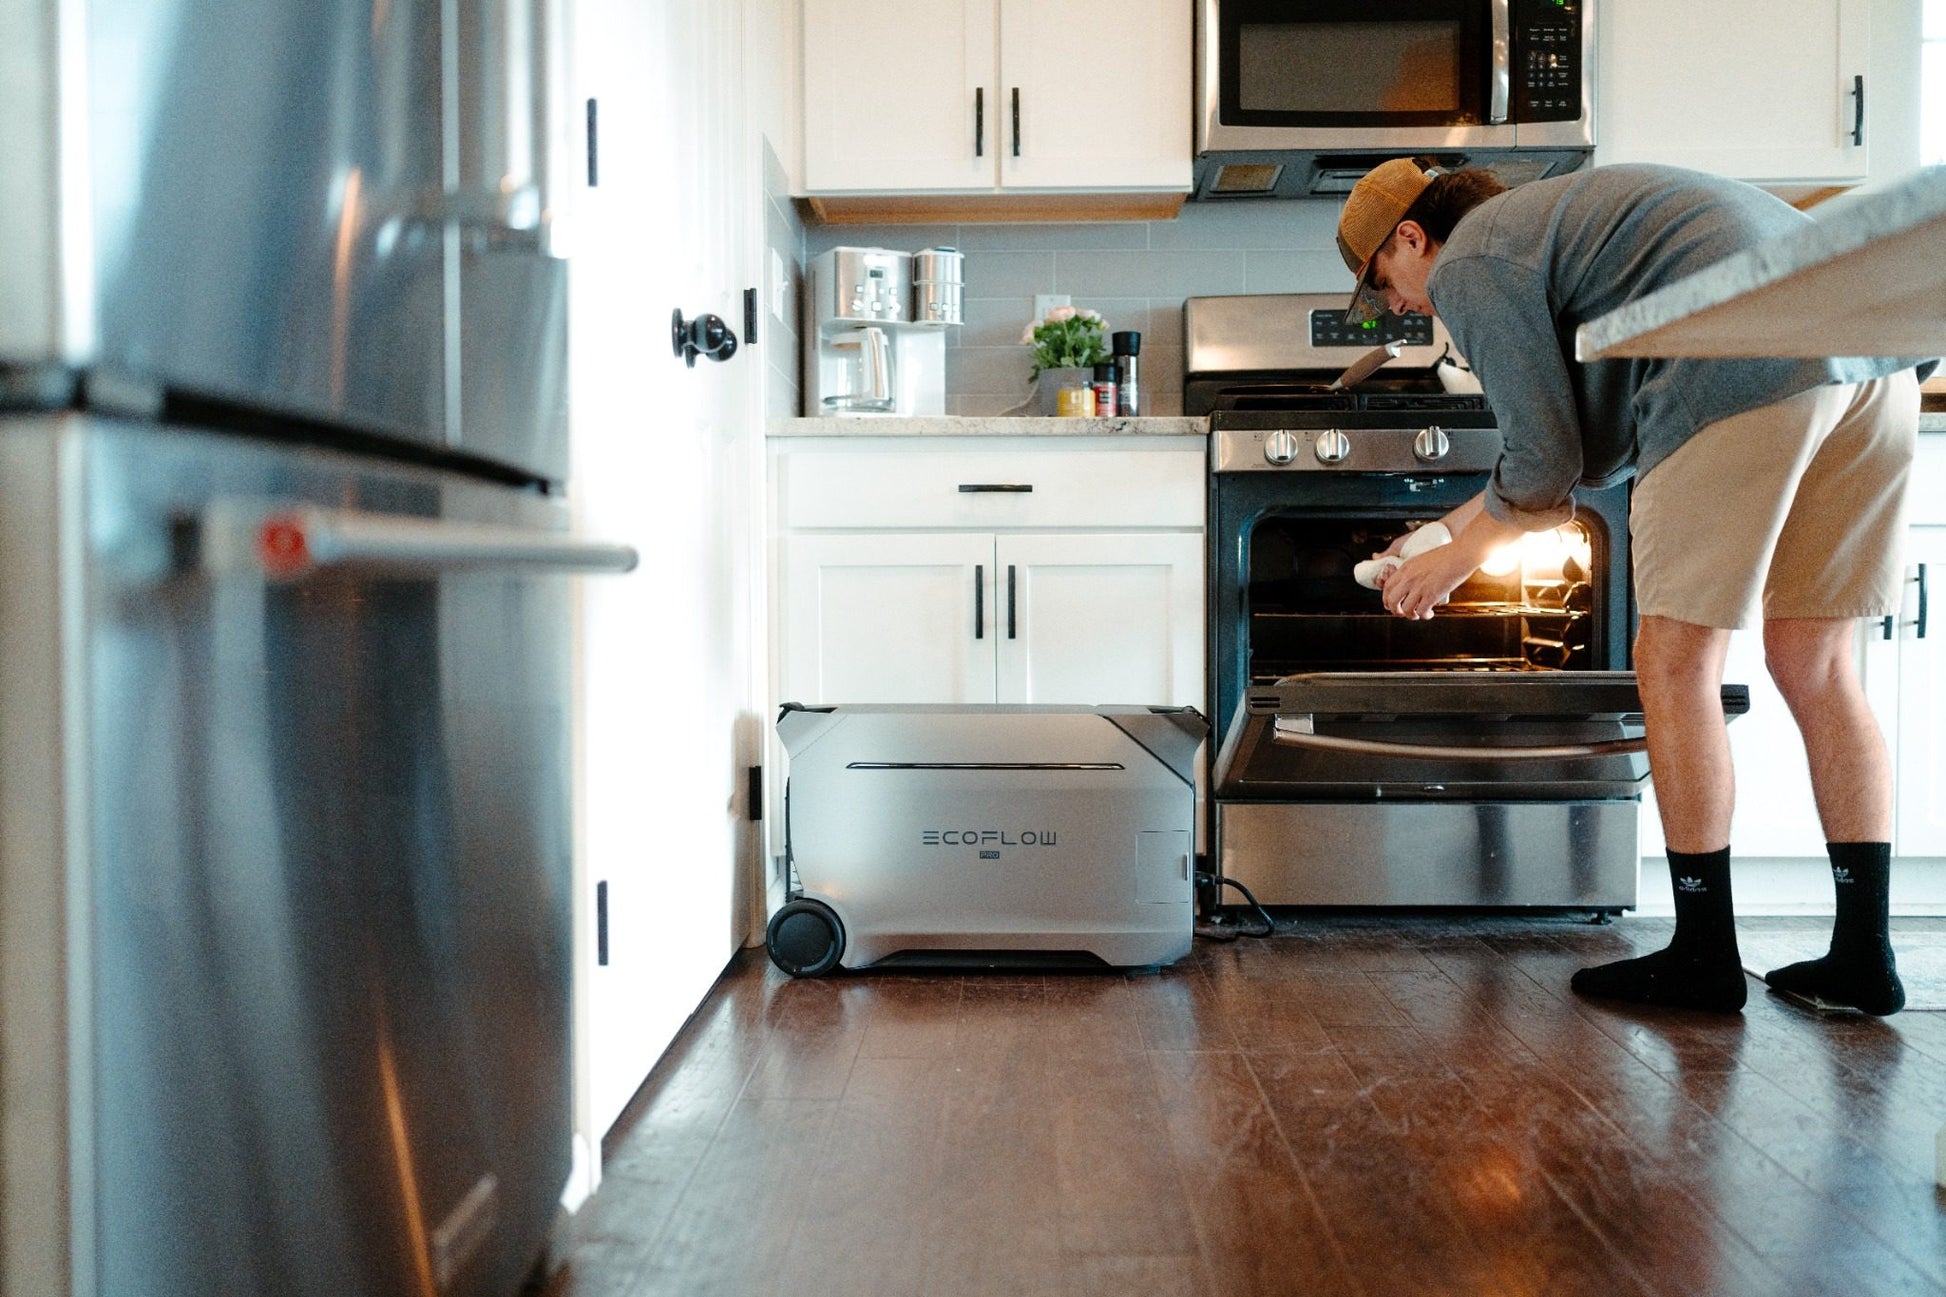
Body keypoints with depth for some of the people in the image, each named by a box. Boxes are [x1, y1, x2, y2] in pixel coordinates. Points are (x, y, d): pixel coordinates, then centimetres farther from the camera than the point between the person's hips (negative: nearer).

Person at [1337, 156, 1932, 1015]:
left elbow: (1546, 467, 1)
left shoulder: (1466, 263, 4)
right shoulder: (1545, 216, 33)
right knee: (1814, 663, 13)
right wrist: (1457, 522, 39)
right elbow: (1599, 441, 34)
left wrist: (1461, 554, 18)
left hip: (1747, 365, -10)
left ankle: (1704, 960, 8)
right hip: (1880, 350, 10)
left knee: (1675, 664, 0)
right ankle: (1863, 959, 17)